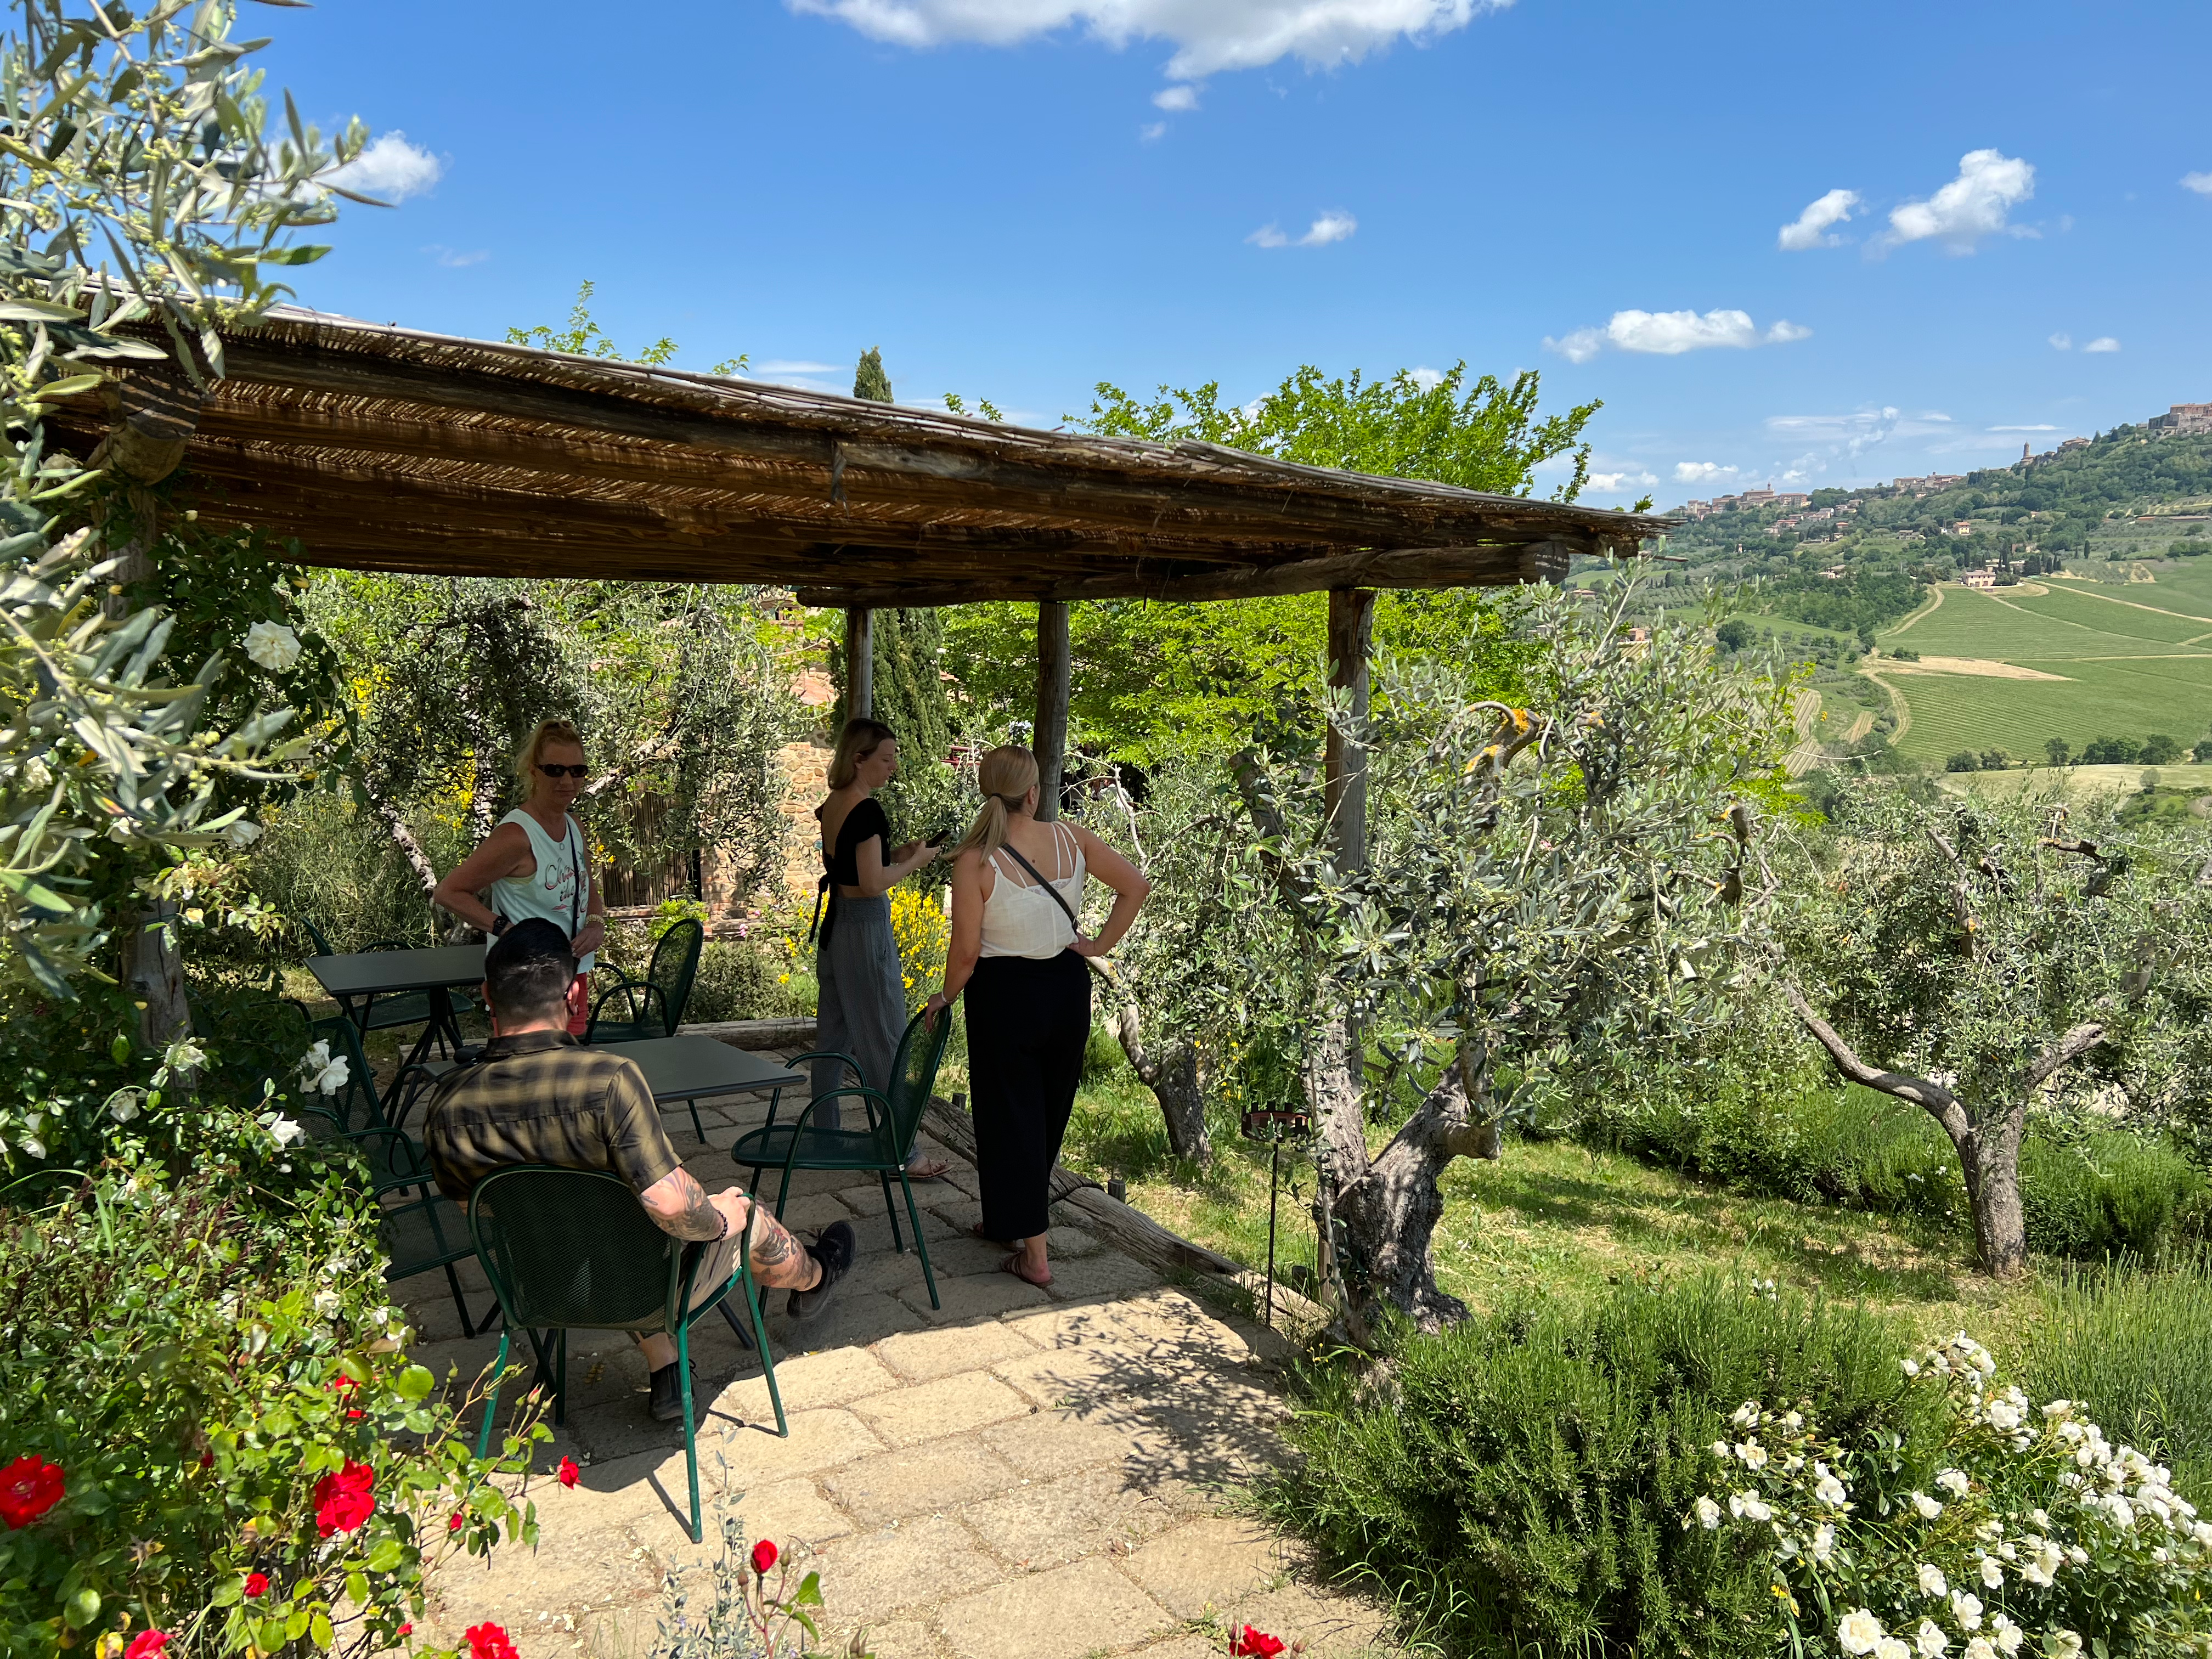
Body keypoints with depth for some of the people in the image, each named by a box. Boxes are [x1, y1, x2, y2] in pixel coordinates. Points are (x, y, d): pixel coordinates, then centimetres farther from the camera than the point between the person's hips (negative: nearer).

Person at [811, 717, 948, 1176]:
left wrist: (896, 855, 10)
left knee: (834, 1036, 15)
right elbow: (873, 883, -21)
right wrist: (914, 862, -7)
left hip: (833, 924, 9)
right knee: (885, 1042, -2)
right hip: (866, 928, -9)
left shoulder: (832, 805, 9)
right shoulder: (867, 810, -18)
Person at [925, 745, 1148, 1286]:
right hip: (1067, 988, 5)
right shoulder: (1071, 840, -7)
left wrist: (945, 997, 3)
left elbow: (966, 952, -14)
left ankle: (1034, 1254, 10)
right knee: (1049, 1112, 20)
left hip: (1004, 994, -4)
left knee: (1011, 1118, 7)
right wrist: (1100, 945, 4)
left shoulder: (975, 862, -17)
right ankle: (1009, 1220, 39)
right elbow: (1137, 885, -2)